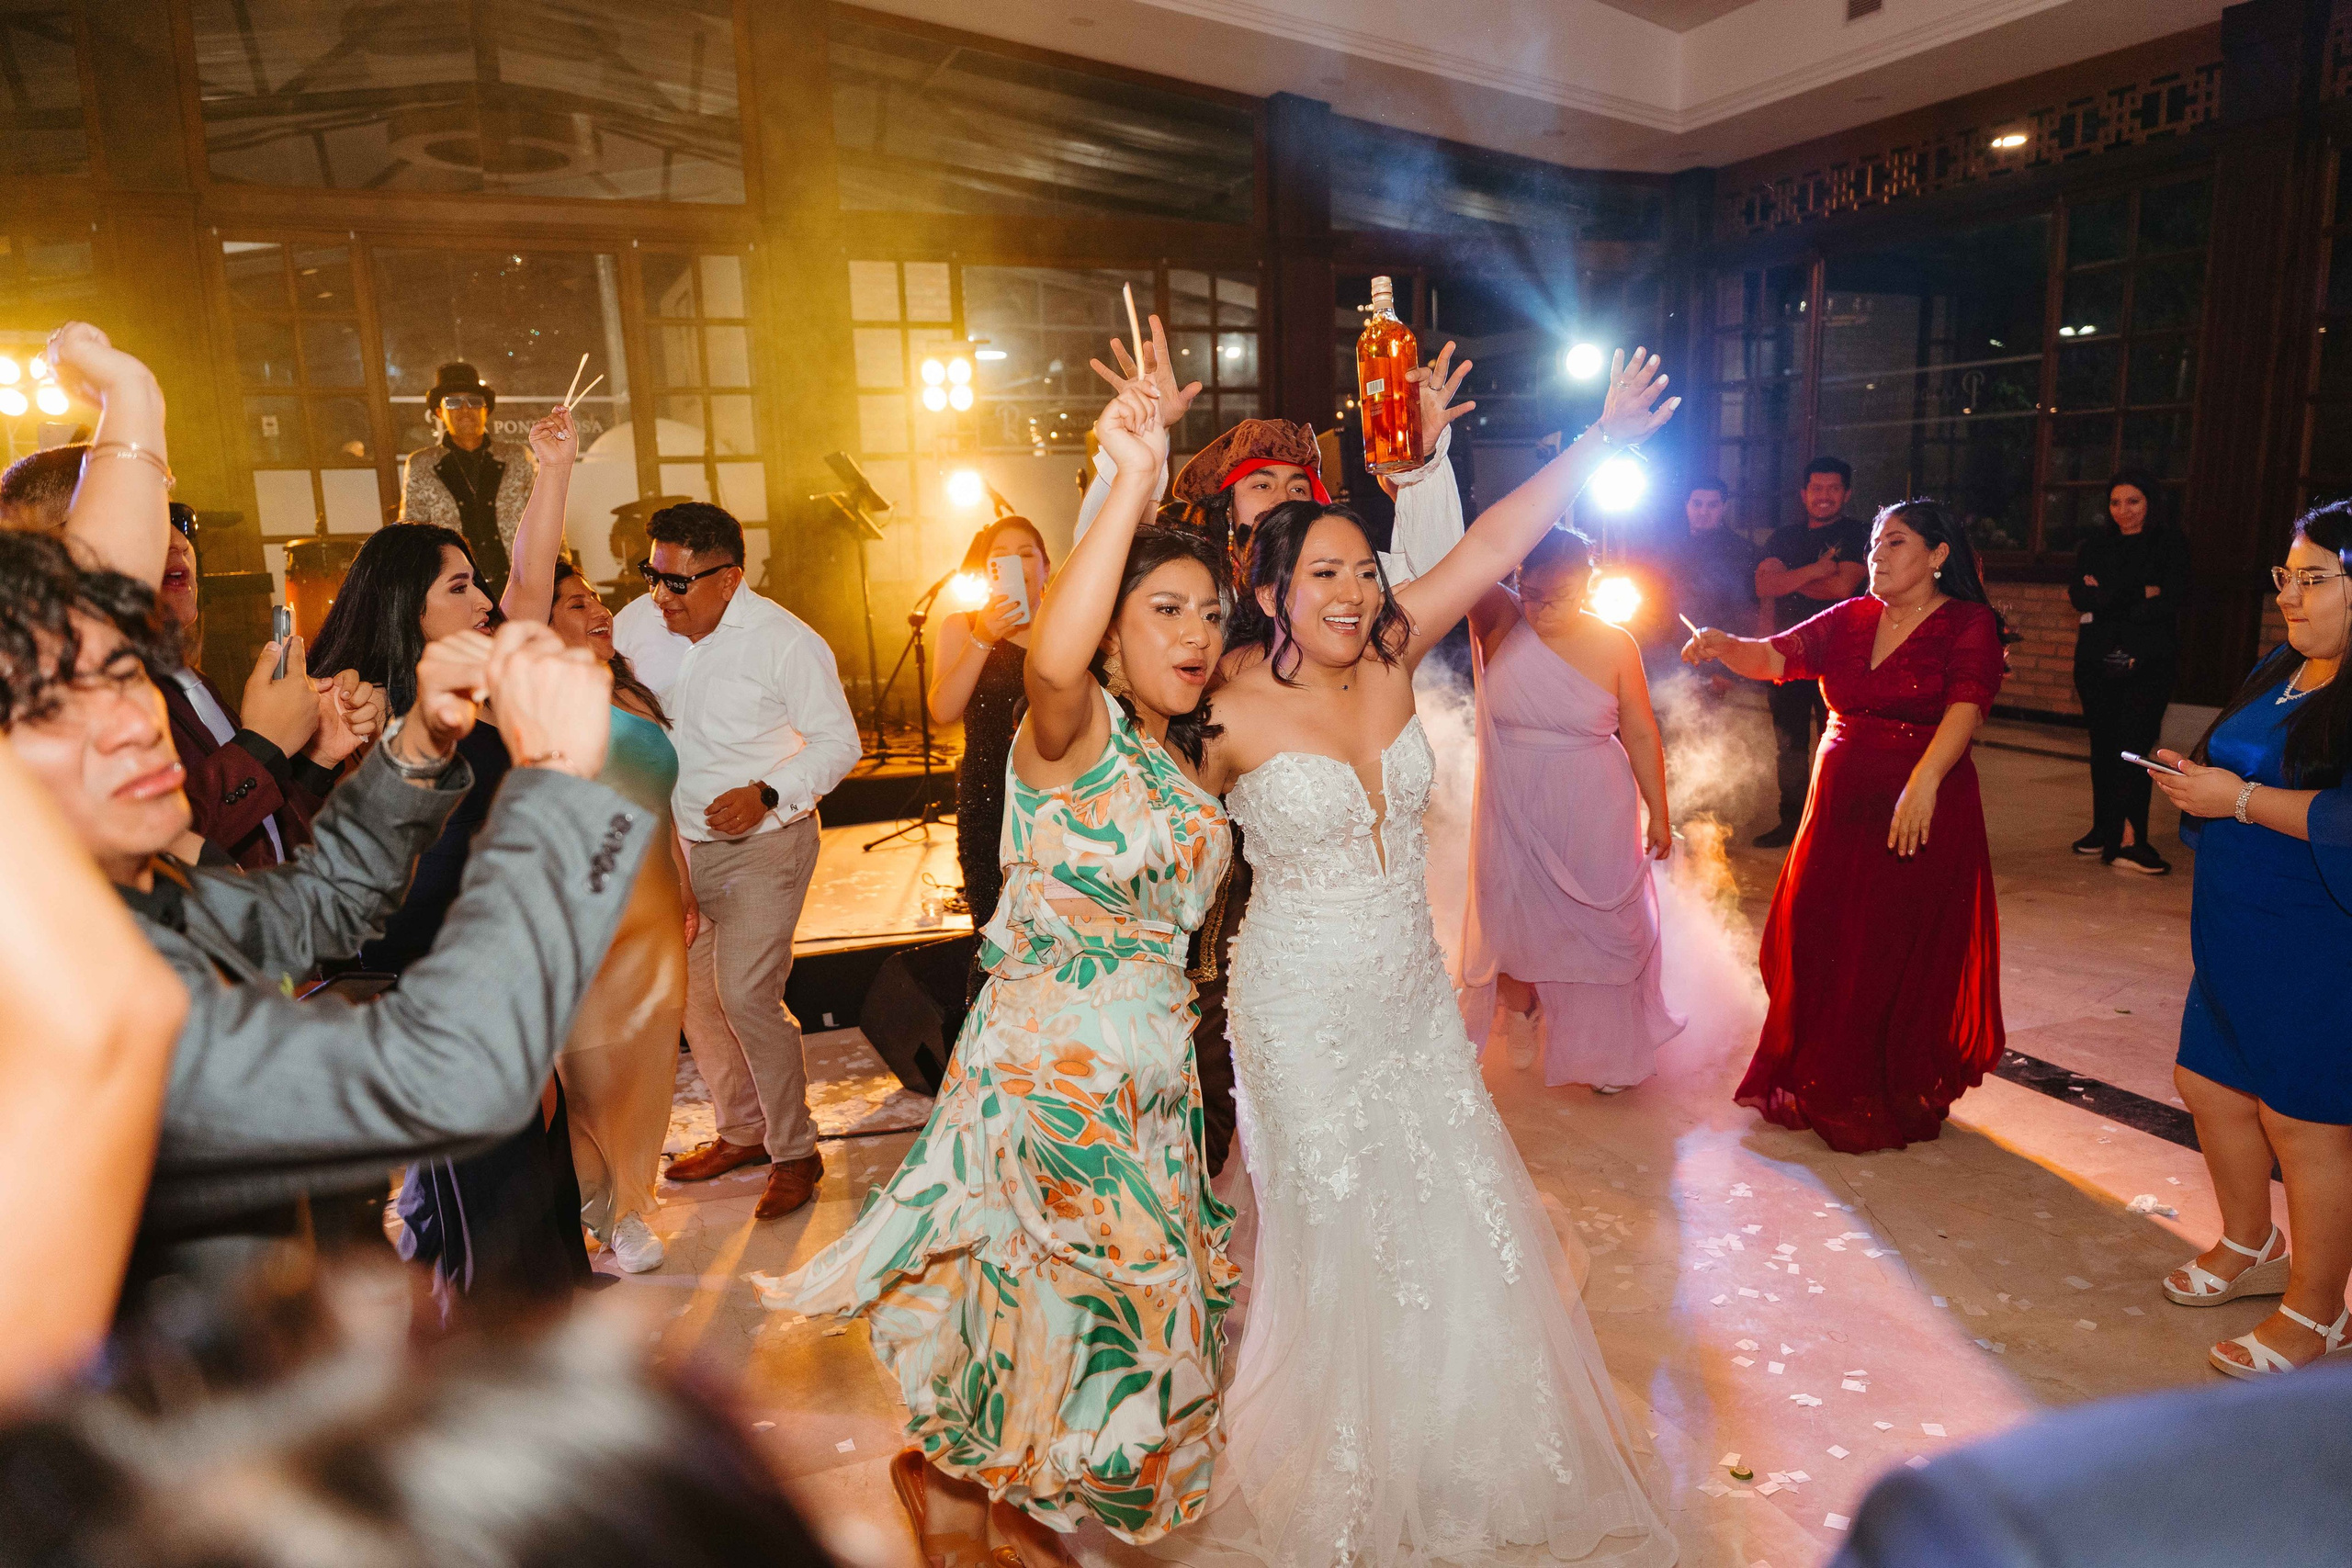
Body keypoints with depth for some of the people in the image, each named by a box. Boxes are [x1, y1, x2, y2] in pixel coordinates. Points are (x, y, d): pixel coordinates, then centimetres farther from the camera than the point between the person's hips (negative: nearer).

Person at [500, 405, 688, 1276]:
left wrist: (682, 892, 21)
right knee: (586, 1064, 4)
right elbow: (526, 584, -21)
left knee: (641, 1058, 14)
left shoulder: (629, 698, 16)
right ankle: (585, 1206, 22)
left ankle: (623, 1202, 32)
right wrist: (554, 472, -26)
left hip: (648, 904, 7)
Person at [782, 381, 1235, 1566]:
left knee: (1128, 1316, 19)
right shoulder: (1075, 733, -17)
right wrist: (1133, 482, -43)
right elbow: (1052, 658, -42)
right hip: (1048, 1062, -8)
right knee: (1090, 1308, 3)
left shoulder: (1182, 756, 7)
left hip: (1151, 1074, 8)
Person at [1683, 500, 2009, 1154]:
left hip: (1924, 812, -4)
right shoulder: (1850, 619, 9)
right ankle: (1825, 1090, 26)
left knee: (1907, 961, 5)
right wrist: (1725, 646, -25)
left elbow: (1966, 704, -21)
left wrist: (1925, 781, -37)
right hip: (1839, 808, 4)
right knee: (1822, 947, 7)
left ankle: (1898, 1100, 25)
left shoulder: (1968, 625, -6)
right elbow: (1777, 656, -3)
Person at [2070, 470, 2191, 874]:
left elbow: (2171, 602, -8)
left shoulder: (2170, 544, 4)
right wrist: (2139, 595, -11)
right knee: (2103, 745, 6)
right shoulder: (2095, 546, 12)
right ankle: (2105, 829, 13)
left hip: (2148, 662, -3)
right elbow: (2079, 595, -2)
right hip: (2098, 660, 3)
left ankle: (2128, 837, -11)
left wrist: (2107, 604, -10)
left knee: (2135, 746, -10)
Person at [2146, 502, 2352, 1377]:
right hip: (2239, 934, 9)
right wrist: (2198, 780, 5)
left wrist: (2240, 799, -24)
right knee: (2210, 1083, 17)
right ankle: (2250, 1248, 39)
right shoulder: (2279, 672, 10)